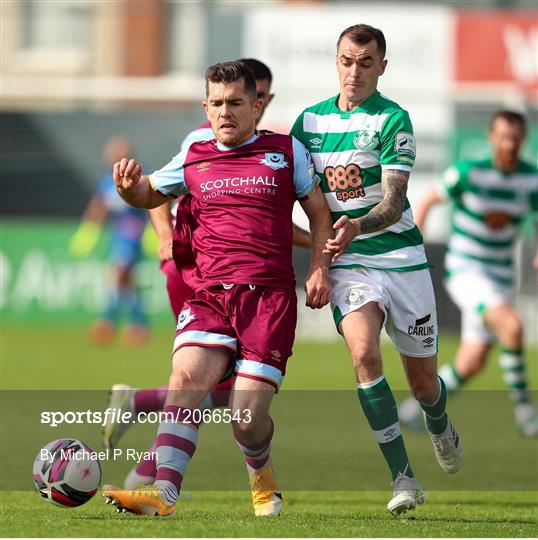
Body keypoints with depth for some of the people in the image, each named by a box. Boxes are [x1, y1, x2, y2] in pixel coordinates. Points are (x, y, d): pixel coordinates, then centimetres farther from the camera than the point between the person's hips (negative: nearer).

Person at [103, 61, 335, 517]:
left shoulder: (287, 151, 11)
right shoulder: (194, 159, 16)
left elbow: (319, 212, 18)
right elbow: (149, 196, 31)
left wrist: (319, 269, 3)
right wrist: (129, 186, 6)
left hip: (270, 295, -2)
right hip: (209, 294, 2)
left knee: (248, 417, -11)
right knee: (186, 378, -24)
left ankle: (263, 480, 23)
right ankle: (163, 492, -34)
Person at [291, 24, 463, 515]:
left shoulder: (393, 120, -8)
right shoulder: (310, 120, 5)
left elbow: (394, 203, -17)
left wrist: (358, 226, -35)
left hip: (403, 259, -1)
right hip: (348, 264, 2)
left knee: (424, 382, 7)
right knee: (363, 351, -26)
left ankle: (441, 427, 46)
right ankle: (403, 478, -20)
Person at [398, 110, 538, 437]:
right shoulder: (469, 172, -14)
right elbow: (427, 201, -2)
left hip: (500, 278, 5)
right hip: (465, 271, -5)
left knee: (471, 365, 7)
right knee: (511, 326, -30)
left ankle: (419, 406, 30)